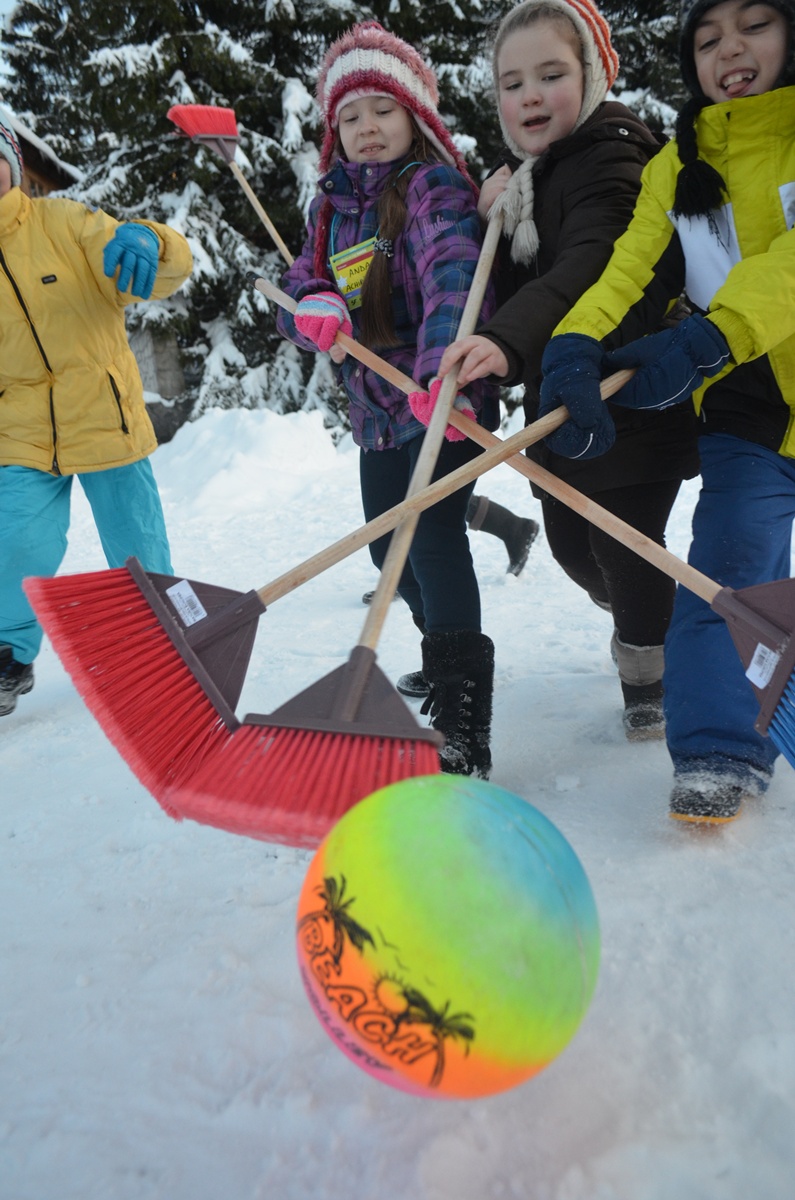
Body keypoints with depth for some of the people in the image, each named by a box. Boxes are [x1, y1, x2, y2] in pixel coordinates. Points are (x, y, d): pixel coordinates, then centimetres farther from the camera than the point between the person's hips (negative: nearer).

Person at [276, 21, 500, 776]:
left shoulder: (435, 185, -7)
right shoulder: (332, 205, 14)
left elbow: (452, 275, -25)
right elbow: (299, 285, 7)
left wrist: (440, 372, -44)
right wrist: (312, 307, -19)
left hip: (446, 399, -8)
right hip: (376, 406, 8)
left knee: (433, 536, -20)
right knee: (388, 546, 16)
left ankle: (462, 727, -18)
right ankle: (446, 653, 41)